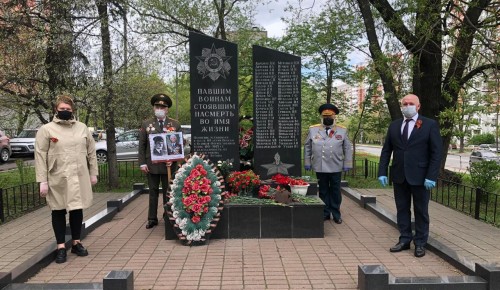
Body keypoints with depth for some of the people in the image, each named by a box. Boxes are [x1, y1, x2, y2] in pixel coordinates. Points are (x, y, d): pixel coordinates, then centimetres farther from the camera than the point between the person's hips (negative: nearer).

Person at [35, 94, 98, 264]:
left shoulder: (82, 128, 8)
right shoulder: (46, 129, -2)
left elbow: (91, 152, 11)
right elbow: (40, 156, -4)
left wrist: (93, 173, 9)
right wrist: (42, 181, -9)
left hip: (79, 177, 2)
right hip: (57, 179, -2)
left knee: (77, 209, 10)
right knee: (59, 211, 7)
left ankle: (76, 243, 25)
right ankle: (61, 247, 17)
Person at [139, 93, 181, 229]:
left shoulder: (175, 124, 4)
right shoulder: (146, 124, 5)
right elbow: (142, 145, 4)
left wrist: (173, 159, -11)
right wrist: (142, 163, -3)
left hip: (169, 165, -1)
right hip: (151, 165, 1)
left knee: (168, 192, 7)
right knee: (153, 192, 10)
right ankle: (152, 219, 18)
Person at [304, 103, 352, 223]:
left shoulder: (342, 130, 4)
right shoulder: (313, 129, 4)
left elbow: (348, 148, 6)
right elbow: (307, 147, 8)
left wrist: (347, 164, 1)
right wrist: (307, 162, 5)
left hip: (336, 167, 0)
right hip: (320, 167, 0)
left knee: (335, 191, 8)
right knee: (323, 191, 9)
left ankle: (336, 214, 19)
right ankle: (325, 213, 19)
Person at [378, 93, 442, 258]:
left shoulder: (430, 125, -4)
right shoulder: (394, 126, 7)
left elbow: (437, 152, -7)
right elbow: (386, 151, 7)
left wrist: (431, 176, -14)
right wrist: (382, 172, -1)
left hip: (420, 176, -3)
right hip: (399, 176, 4)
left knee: (421, 211, 8)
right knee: (402, 209, 11)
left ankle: (420, 243, 20)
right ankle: (404, 240, 22)